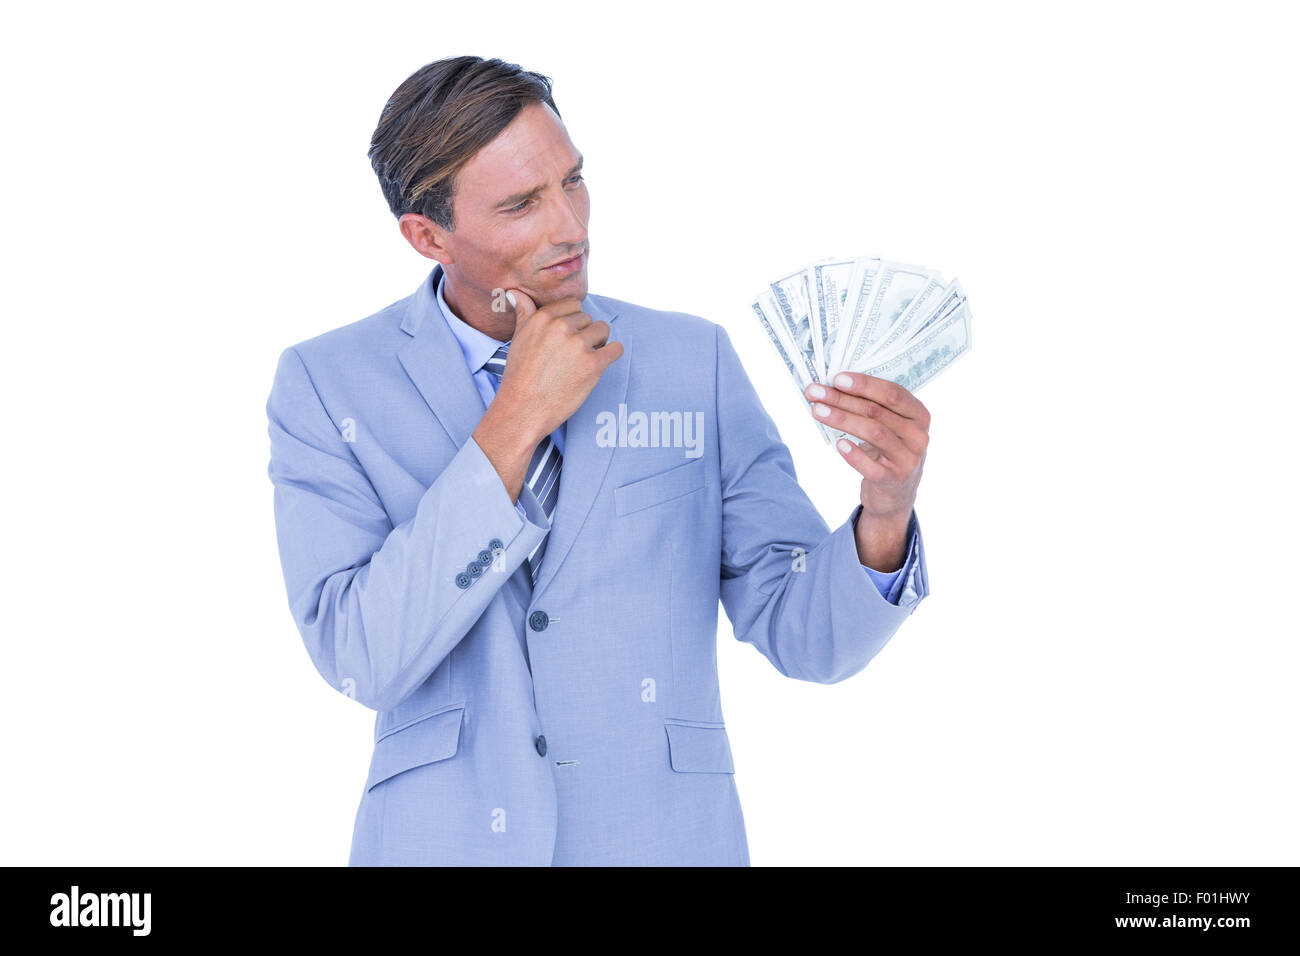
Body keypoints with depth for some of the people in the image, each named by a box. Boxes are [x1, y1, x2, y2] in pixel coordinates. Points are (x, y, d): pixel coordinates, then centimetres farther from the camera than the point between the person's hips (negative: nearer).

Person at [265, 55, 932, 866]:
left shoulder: (694, 361, -3)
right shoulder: (327, 385, -6)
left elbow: (808, 636, -4)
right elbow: (362, 660, -17)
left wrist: (887, 512, -24)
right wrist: (516, 421, -20)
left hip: (664, 839, 2)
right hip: (443, 840, -1)